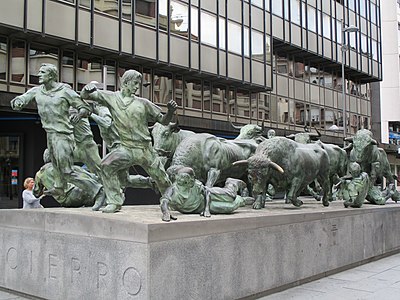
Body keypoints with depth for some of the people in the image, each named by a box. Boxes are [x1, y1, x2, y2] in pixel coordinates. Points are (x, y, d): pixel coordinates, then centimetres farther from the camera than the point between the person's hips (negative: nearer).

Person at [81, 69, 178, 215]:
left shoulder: (143, 103, 6)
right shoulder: (111, 97, 4)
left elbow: (164, 121, 8)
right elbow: (84, 95, 2)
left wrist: (170, 111, -12)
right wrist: (88, 88, -20)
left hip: (146, 149, 1)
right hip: (126, 148, -1)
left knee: (163, 180, 2)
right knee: (107, 165, -24)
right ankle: (115, 202, -10)